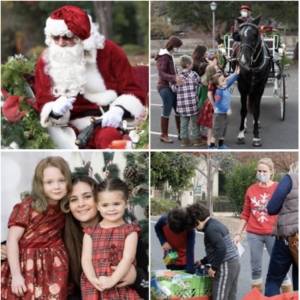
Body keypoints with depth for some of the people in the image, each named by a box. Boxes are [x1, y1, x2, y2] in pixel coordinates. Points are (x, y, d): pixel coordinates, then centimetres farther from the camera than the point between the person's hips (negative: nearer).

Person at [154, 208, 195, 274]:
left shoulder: (189, 228, -31)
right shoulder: (163, 220, -25)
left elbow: (190, 251, -33)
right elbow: (157, 228, 0)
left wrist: (190, 271, -39)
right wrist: (163, 241, -17)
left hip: (186, 259, -1)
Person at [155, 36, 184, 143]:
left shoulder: (169, 56, 15)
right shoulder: (163, 57, -13)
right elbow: (162, 73, -23)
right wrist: (174, 78, -35)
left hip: (172, 87, 9)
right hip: (165, 87, -9)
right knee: (167, 111, -3)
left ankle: (180, 134, 17)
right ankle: (164, 135, 7)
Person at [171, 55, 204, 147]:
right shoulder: (193, 74, -8)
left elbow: (174, 89, 4)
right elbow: (201, 83, 2)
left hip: (182, 104, 2)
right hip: (193, 103, -2)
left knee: (184, 122, 10)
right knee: (195, 122, 10)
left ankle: (184, 139, 13)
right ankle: (196, 139, 15)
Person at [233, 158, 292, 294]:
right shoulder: (251, 190, 6)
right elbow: (245, 215, 10)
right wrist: (238, 234, 6)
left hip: (273, 234, -2)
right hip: (253, 234, 3)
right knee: (255, 268, 7)